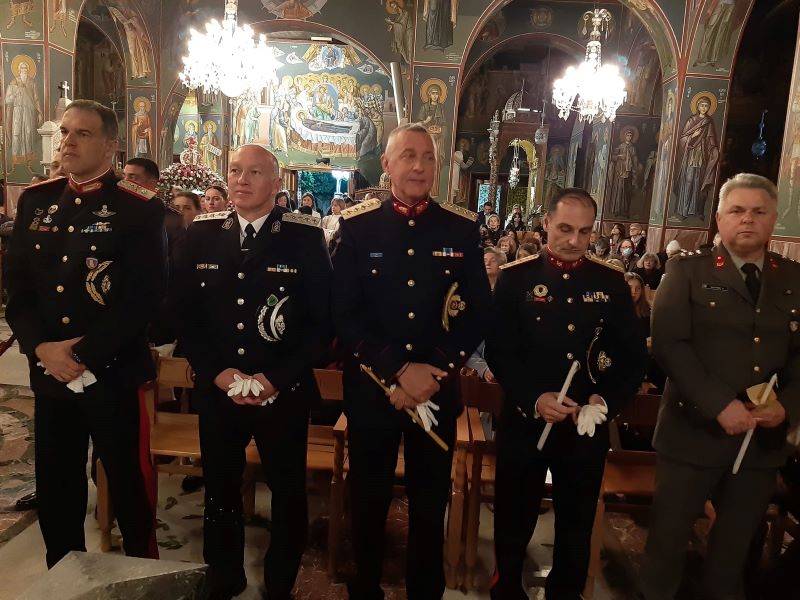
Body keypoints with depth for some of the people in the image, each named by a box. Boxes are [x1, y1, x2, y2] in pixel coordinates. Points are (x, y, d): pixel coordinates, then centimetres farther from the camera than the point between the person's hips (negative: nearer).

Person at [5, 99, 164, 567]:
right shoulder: (34, 201, 9)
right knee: (55, 486, 16)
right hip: (49, 372, 5)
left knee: (129, 483, 9)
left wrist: (86, 357, -16)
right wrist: (41, 346, -8)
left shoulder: (140, 209, -7)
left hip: (115, 371, -4)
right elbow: (17, 284, 7)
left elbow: (144, 297, -14)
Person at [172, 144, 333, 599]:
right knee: (220, 491, 17)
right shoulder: (201, 234, 3)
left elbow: (323, 320, -8)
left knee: (289, 494, 13)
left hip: (284, 392, -2)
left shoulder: (306, 238, -7)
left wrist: (277, 379, -15)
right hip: (217, 389, 3)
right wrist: (217, 372, -9)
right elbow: (185, 313, 4)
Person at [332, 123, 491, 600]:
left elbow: (479, 312, -1)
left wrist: (434, 371, -13)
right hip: (371, 390, 0)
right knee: (369, 501, 17)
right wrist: (399, 371, -16)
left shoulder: (463, 228, 0)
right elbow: (344, 314, -9)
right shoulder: (356, 226, -4)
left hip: (438, 391, 1)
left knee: (431, 505, 16)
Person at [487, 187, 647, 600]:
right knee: (514, 519, 15)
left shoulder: (612, 282, 1)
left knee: (577, 523, 19)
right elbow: (498, 351, -8)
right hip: (525, 420, -1)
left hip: (588, 424, 2)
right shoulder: (515, 278, -5)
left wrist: (608, 401, -13)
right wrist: (533, 399, -21)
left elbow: (634, 356, 3)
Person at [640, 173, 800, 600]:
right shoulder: (688, 270, -4)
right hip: (694, 432, -3)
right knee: (668, 539, 10)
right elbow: (668, 344, -14)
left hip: (763, 439, 4)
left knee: (735, 544, 21)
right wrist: (720, 405, -20)